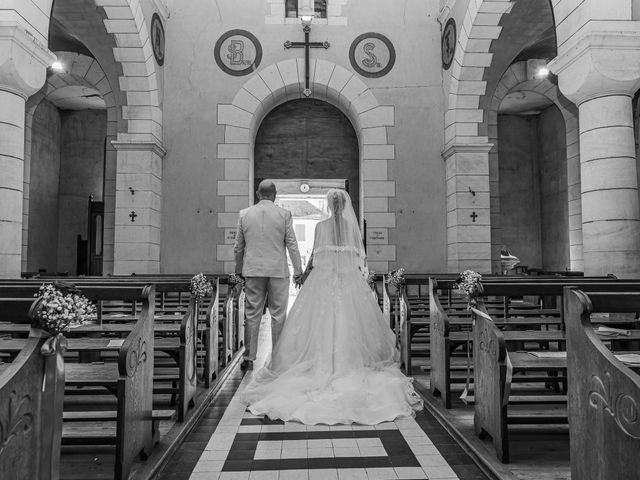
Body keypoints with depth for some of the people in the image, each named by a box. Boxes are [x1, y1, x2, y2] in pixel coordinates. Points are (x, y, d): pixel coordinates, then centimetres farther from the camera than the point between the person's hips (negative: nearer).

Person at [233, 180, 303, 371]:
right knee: (278, 315, 6)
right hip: (278, 270, -2)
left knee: (252, 315, 7)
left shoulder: (244, 214, 3)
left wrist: (239, 270, 18)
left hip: (253, 271, 2)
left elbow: (238, 246, 7)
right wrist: (298, 270, 4)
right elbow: (292, 244, -3)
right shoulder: (284, 214, -3)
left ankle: (248, 358, 9)